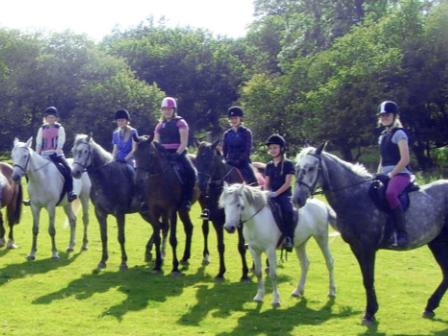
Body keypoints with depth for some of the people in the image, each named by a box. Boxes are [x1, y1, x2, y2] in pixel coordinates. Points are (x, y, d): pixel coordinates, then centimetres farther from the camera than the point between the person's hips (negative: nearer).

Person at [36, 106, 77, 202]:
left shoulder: (60, 128, 4)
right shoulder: (42, 129, 11)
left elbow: (60, 143, -6)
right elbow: (38, 143, 7)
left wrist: (55, 153, -19)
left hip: (57, 154, -3)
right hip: (44, 155, 3)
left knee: (67, 168, -26)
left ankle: (70, 192, -26)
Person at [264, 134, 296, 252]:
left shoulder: (288, 164, -2)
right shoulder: (269, 165, 15)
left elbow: (287, 183, -9)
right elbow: (267, 183, 14)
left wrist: (276, 193, -18)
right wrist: (267, 192, -7)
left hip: (284, 195, -5)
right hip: (271, 196, 5)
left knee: (288, 211, -32)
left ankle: (288, 238, -24)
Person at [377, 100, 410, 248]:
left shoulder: (399, 134, -5)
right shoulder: (382, 136, 19)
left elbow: (405, 159, -14)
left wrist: (391, 174, -17)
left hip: (400, 174, -9)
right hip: (385, 176, 9)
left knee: (390, 193, -38)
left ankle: (402, 234, -39)